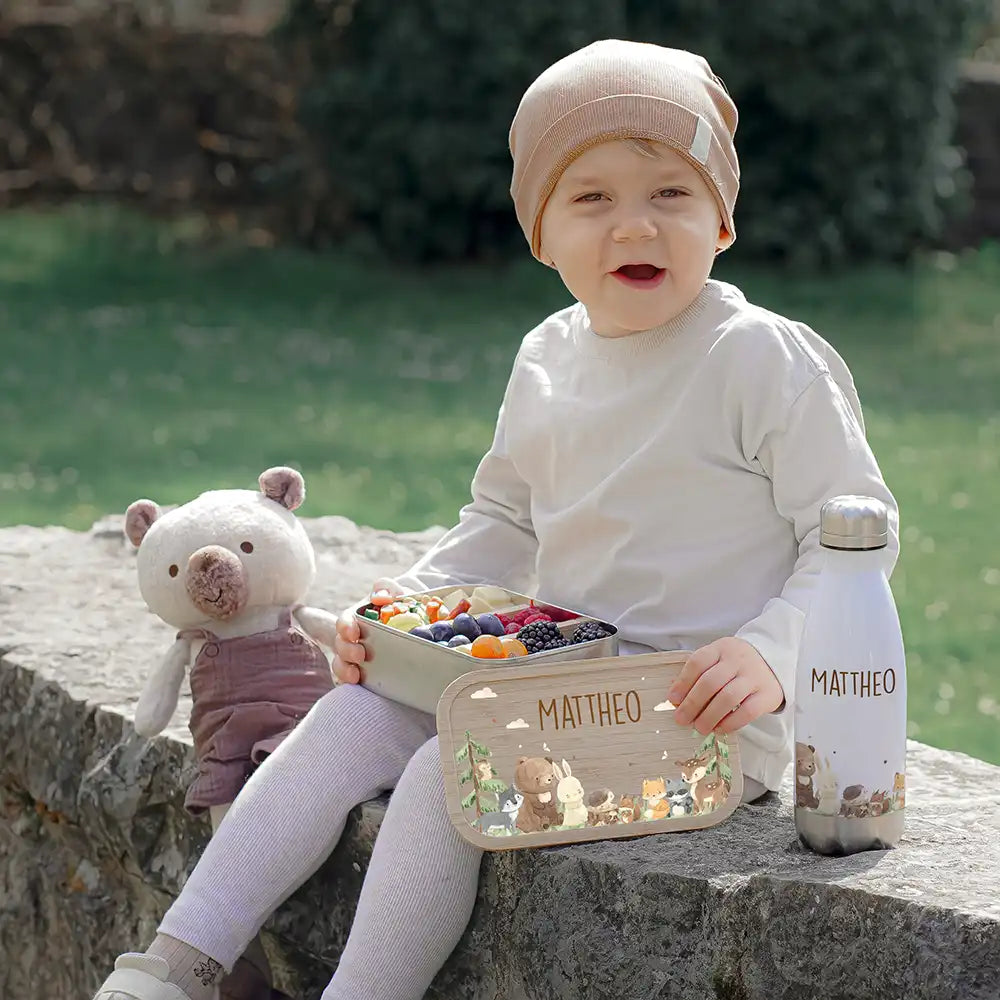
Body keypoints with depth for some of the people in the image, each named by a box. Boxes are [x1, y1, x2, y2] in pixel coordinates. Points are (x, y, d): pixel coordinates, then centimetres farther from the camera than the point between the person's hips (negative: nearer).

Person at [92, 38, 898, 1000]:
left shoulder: (769, 363, -12)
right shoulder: (546, 362, 10)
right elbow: (505, 521, 22)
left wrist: (772, 653, -26)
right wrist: (398, 608, 7)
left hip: (707, 717, -7)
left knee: (451, 771, -24)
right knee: (353, 715, -6)